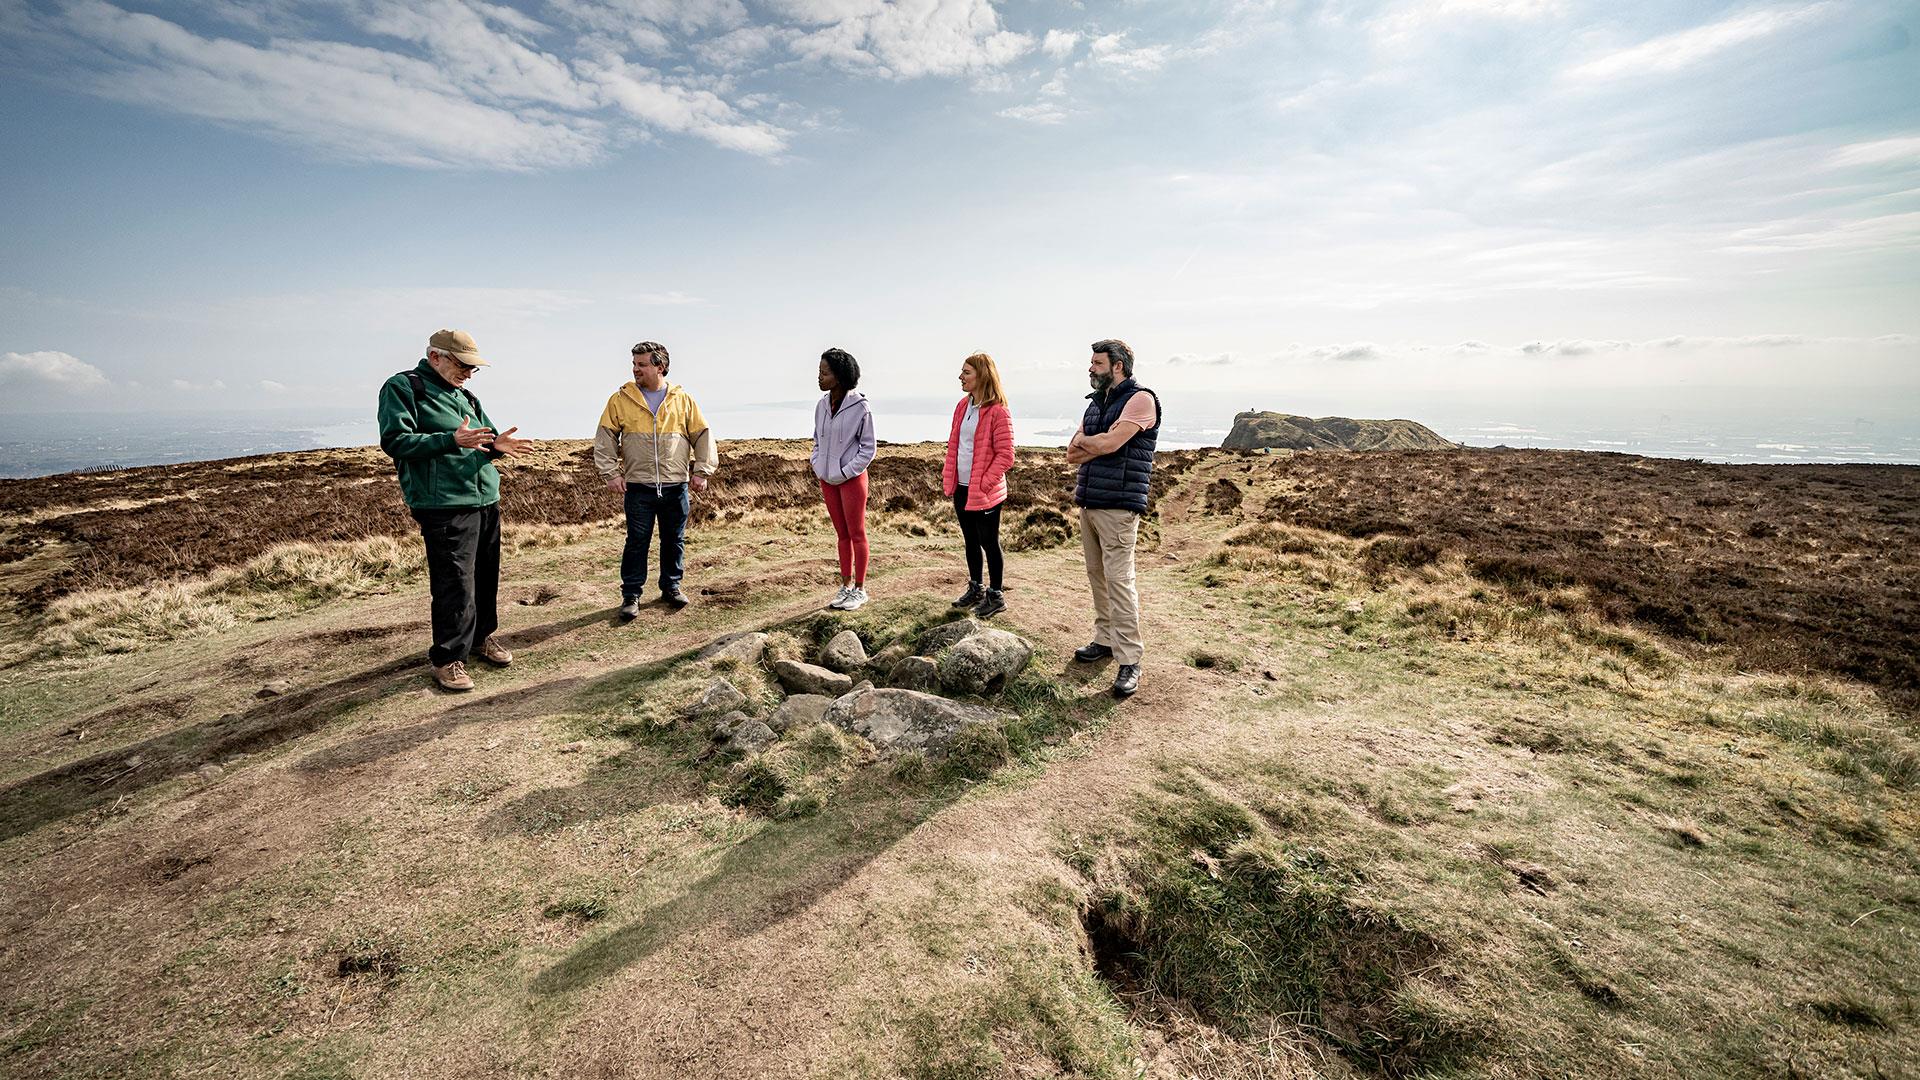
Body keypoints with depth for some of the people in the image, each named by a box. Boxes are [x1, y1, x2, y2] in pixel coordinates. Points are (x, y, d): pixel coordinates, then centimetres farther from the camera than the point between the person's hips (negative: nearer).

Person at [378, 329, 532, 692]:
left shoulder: (465, 395, 18)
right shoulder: (402, 387, -3)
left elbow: (484, 437, 24)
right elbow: (395, 441, -13)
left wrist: (496, 445, -1)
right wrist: (452, 439, -25)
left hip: (486, 499, 8)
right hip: (445, 507, -7)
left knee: (486, 576, 15)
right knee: (455, 583, -7)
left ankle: (481, 636, 32)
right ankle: (447, 658, 6)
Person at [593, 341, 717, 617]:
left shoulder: (683, 399, 4)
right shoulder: (620, 399, 2)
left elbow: (702, 435, 7)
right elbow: (605, 437, 4)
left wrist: (702, 471, 0)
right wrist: (611, 472, -4)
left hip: (676, 487, 1)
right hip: (638, 487, -1)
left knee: (674, 540, 11)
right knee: (637, 541, 2)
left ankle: (671, 586, 27)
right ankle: (631, 594, 13)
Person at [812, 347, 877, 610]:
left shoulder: (859, 406, -14)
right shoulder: (822, 404, 2)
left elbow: (868, 449, -9)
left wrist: (845, 472, -13)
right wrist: (817, 465, 2)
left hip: (851, 478, -6)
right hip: (827, 479, 6)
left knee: (856, 534, 3)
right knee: (842, 534, 14)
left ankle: (859, 589, 14)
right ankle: (846, 585, 24)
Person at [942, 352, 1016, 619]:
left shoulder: (997, 411, -15)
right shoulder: (962, 406, 10)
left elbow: (1005, 455, -16)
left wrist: (984, 484, -18)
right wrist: (949, 475, 7)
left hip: (984, 493, -7)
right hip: (961, 488, 8)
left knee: (989, 542, 4)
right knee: (971, 540, 18)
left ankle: (995, 595, 18)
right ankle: (975, 589, 33)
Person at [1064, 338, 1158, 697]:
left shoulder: (1140, 399, -6)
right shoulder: (1096, 402, 18)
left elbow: (1109, 443, -19)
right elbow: (1072, 453, 10)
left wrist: (1083, 440, 0)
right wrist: (1097, 445, -9)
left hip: (1118, 505, -8)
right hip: (1088, 502, 8)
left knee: (1118, 579, -10)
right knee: (1097, 576, 12)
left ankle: (1129, 660, -5)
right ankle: (1105, 640, 23)